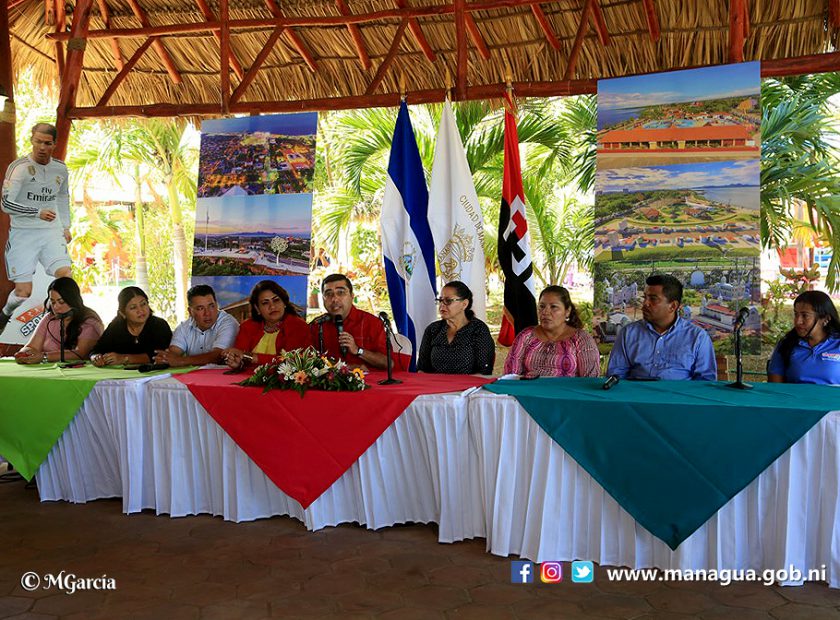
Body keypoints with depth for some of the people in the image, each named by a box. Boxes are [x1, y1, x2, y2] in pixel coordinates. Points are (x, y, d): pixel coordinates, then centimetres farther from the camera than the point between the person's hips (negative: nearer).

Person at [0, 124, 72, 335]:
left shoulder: (60, 169, 6)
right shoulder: (19, 167, -11)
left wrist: (66, 226, 20)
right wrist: (38, 213, -26)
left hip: (52, 232, 4)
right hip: (23, 234, -4)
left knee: (66, 276, -17)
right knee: (23, 291, -4)